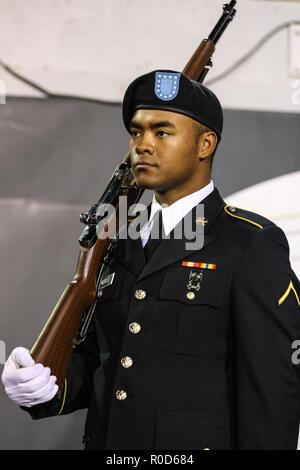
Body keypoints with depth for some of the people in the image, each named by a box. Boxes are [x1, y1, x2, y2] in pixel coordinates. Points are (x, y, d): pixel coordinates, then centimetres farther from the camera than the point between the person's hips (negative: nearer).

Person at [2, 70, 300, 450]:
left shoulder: (252, 245, -10)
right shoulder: (117, 243, 8)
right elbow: (91, 357, 11)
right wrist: (49, 386, -7)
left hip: (196, 442, -5)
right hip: (106, 439, 5)